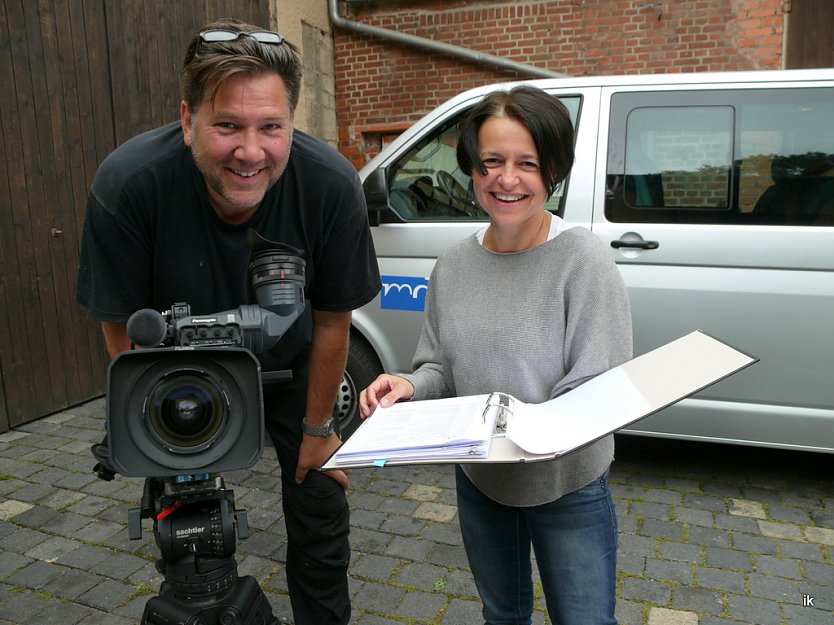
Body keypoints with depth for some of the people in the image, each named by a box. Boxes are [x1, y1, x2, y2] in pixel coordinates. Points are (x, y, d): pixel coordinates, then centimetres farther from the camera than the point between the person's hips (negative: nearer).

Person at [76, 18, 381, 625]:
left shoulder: (332, 184, -30)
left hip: (291, 365, 1)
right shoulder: (128, 183, -32)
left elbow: (332, 320, -16)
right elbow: (125, 329, -18)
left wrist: (317, 427, -6)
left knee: (321, 504, 7)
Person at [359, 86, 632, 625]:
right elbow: (440, 369, 4)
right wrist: (410, 388, -17)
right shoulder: (453, 264, -3)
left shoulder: (584, 261, -19)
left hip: (567, 488, -4)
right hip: (478, 482, 5)